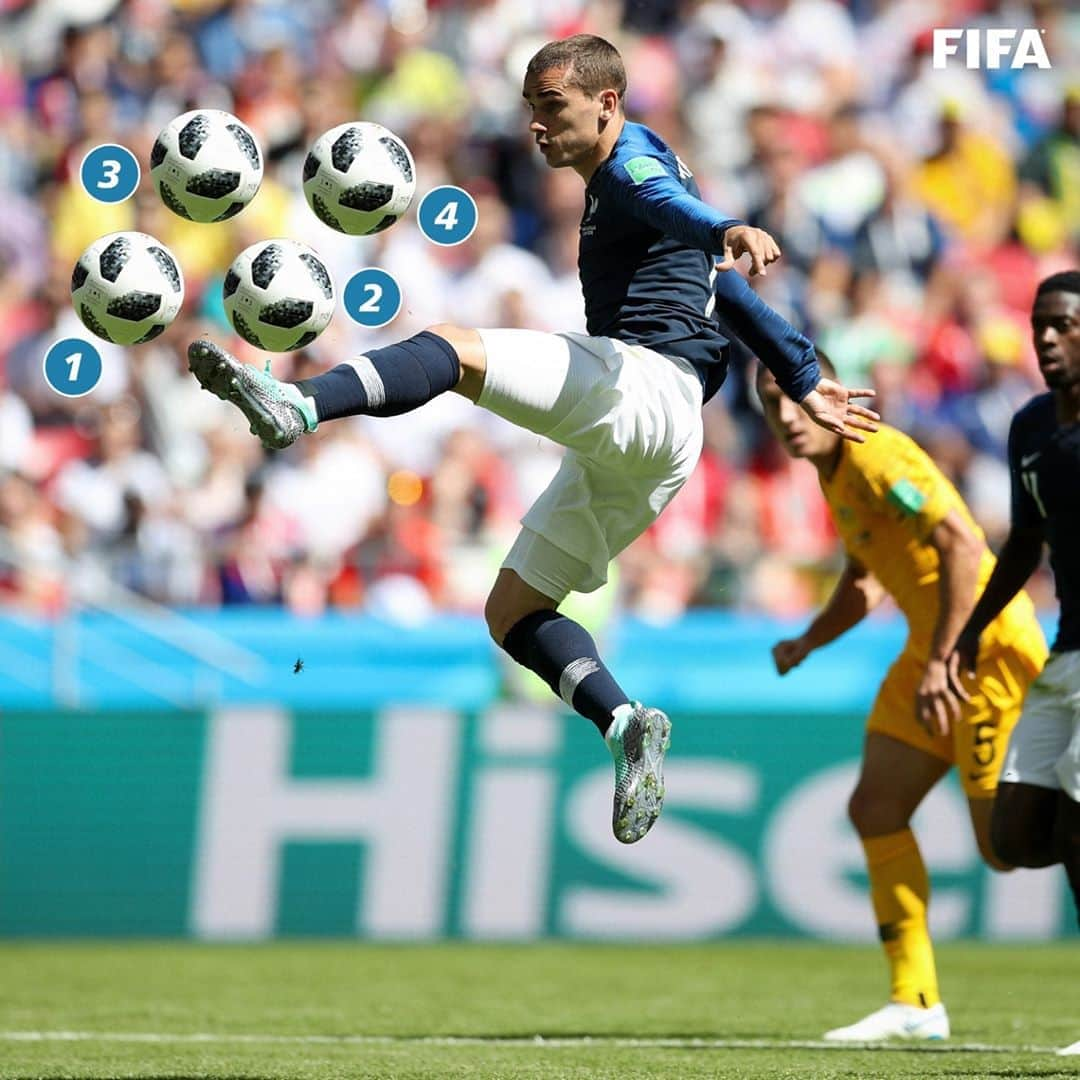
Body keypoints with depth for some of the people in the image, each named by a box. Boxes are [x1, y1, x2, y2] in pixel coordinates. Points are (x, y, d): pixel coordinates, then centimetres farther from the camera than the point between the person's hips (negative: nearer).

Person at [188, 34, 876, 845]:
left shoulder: (632, 163, 0)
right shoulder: (614, 189, 30)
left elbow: (676, 206, -27)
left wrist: (728, 233, -48)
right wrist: (804, 387, 42)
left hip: (641, 383, -10)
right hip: (632, 450, 10)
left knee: (450, 350, -27)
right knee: (511, 610, 10)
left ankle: (296, 406, -49)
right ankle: (626, 726, -4)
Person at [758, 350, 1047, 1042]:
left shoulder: (877, 459, -19)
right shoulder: (835, 473, 12)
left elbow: (963, 546, -28)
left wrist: (942, 662, -30)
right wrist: (807, 644, 11)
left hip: (989, 645, -10)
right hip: (935, 646, 10)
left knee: (1005, 843, -10)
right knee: (875, 809, 6)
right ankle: (916, 1004, 10)